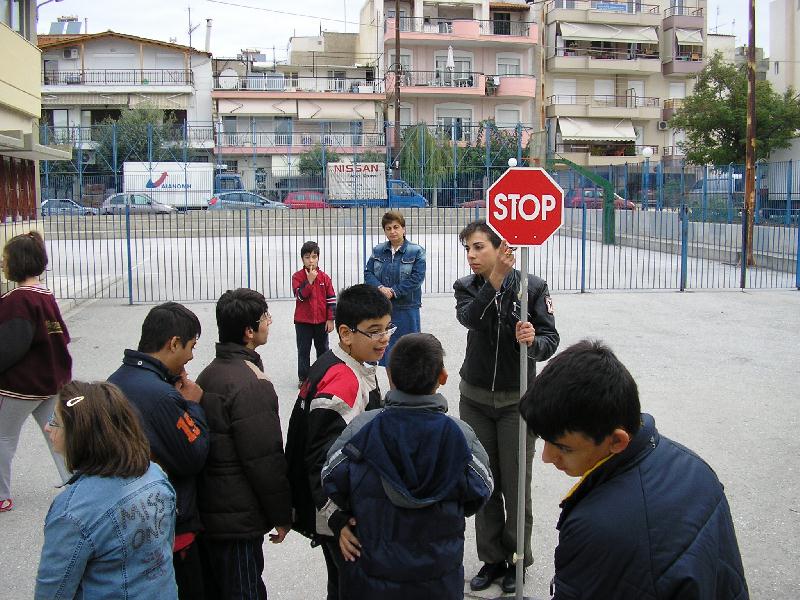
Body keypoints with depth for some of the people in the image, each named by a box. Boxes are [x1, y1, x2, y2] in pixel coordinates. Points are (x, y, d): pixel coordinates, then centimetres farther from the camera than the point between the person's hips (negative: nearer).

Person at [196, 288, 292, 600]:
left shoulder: (208, 374, 7)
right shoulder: (252, 384, -21)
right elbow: (265, 459, -20)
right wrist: (281, 515, -8)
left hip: (207, 512, 9)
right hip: (239, 520, -9)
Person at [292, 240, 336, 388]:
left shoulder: (324, 277, -2)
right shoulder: (298, 277, -5)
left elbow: (331, 299, 0)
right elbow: (300, 296, -17)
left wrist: (331, 319, -3)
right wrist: (310, 281, -23)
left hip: (322, 321, 2)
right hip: (303, 321, -1)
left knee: (323, 349, 12)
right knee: (303, 350, 6)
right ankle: (303, 377, 15)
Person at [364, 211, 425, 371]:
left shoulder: (416, 251, -4)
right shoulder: (378, 251, 9)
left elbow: (417, 278, -11)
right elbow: (368, 273, 4)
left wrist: (393, 291, -15)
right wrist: (380, 288, -15)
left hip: (406, 308, -4)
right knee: (386, 347, 10)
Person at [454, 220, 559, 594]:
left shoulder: (532, 286, -10)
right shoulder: (466, 287, -2)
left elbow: (550, 340, -13)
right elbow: (469, 317, -24)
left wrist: (532, 341, -35)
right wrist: (495, 280, -37)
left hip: (516, 401, -3)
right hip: (475, 400, 3)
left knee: (516, 485, 5)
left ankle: (518, 560, 25)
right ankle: (491, 558, 29)